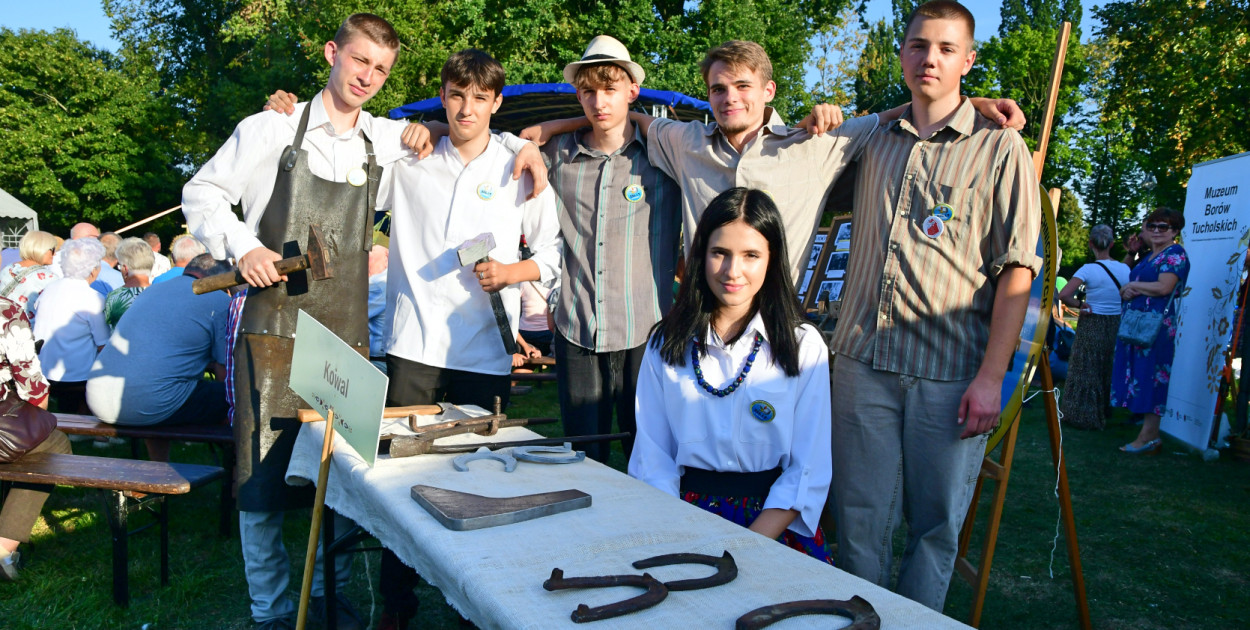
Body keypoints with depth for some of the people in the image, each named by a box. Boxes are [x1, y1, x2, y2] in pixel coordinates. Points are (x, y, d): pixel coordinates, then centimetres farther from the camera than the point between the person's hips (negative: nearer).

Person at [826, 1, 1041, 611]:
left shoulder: (1000, 148, 2)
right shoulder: (873, 141, 14)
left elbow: (1016, 270, -4)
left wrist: (991, 376, -11)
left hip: (950, 372, -3)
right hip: (862, 358, 3)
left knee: (935, 527, 8)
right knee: (857, 519, 8)